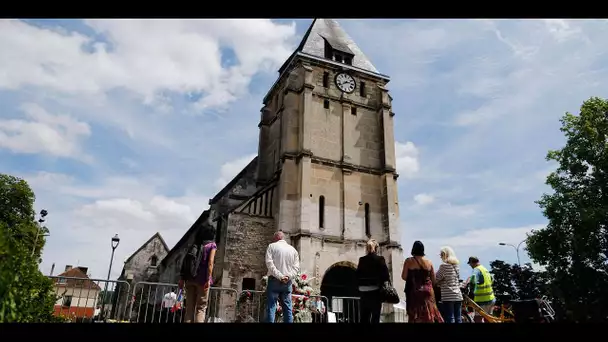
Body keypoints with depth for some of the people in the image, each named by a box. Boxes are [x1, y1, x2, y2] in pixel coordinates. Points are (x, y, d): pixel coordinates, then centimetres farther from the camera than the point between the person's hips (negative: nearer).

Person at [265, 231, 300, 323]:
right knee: (287, 308, 5)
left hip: (274, 280, -3)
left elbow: (269, 263, -10)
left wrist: (279, 276, -13)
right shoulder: (293, 249, 15)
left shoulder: (272, 246, 5)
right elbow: (296, 267, 5)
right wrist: (288, 276, -7)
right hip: (287, 282, 3)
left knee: (271, 307, -5)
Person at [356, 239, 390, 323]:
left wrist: (360, 286, 12)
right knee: (375, 316, -1)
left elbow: (358, 275, 6)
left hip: (363, 291, 4)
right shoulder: (380, 259, -5)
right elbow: (385, 275, -8)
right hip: (375, 290, -4)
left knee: (364, 316, 11)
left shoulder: (361, 260, 5)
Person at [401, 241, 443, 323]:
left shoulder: (409, 261, -5)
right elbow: (434, 280, 7)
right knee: (429, 314, 10)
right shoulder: (429, 262, 4)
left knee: (415, 316, 1)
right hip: (428, 291, 3)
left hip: (414, 292, -3)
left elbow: (404, 277, -6)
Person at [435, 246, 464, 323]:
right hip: (458, 295, 7)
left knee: (450, 319, -4)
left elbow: (436, 278, -6)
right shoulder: (456, 266, 11)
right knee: (458, 319, 10)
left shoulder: (444, 266, -11)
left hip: (448, 296, -7)